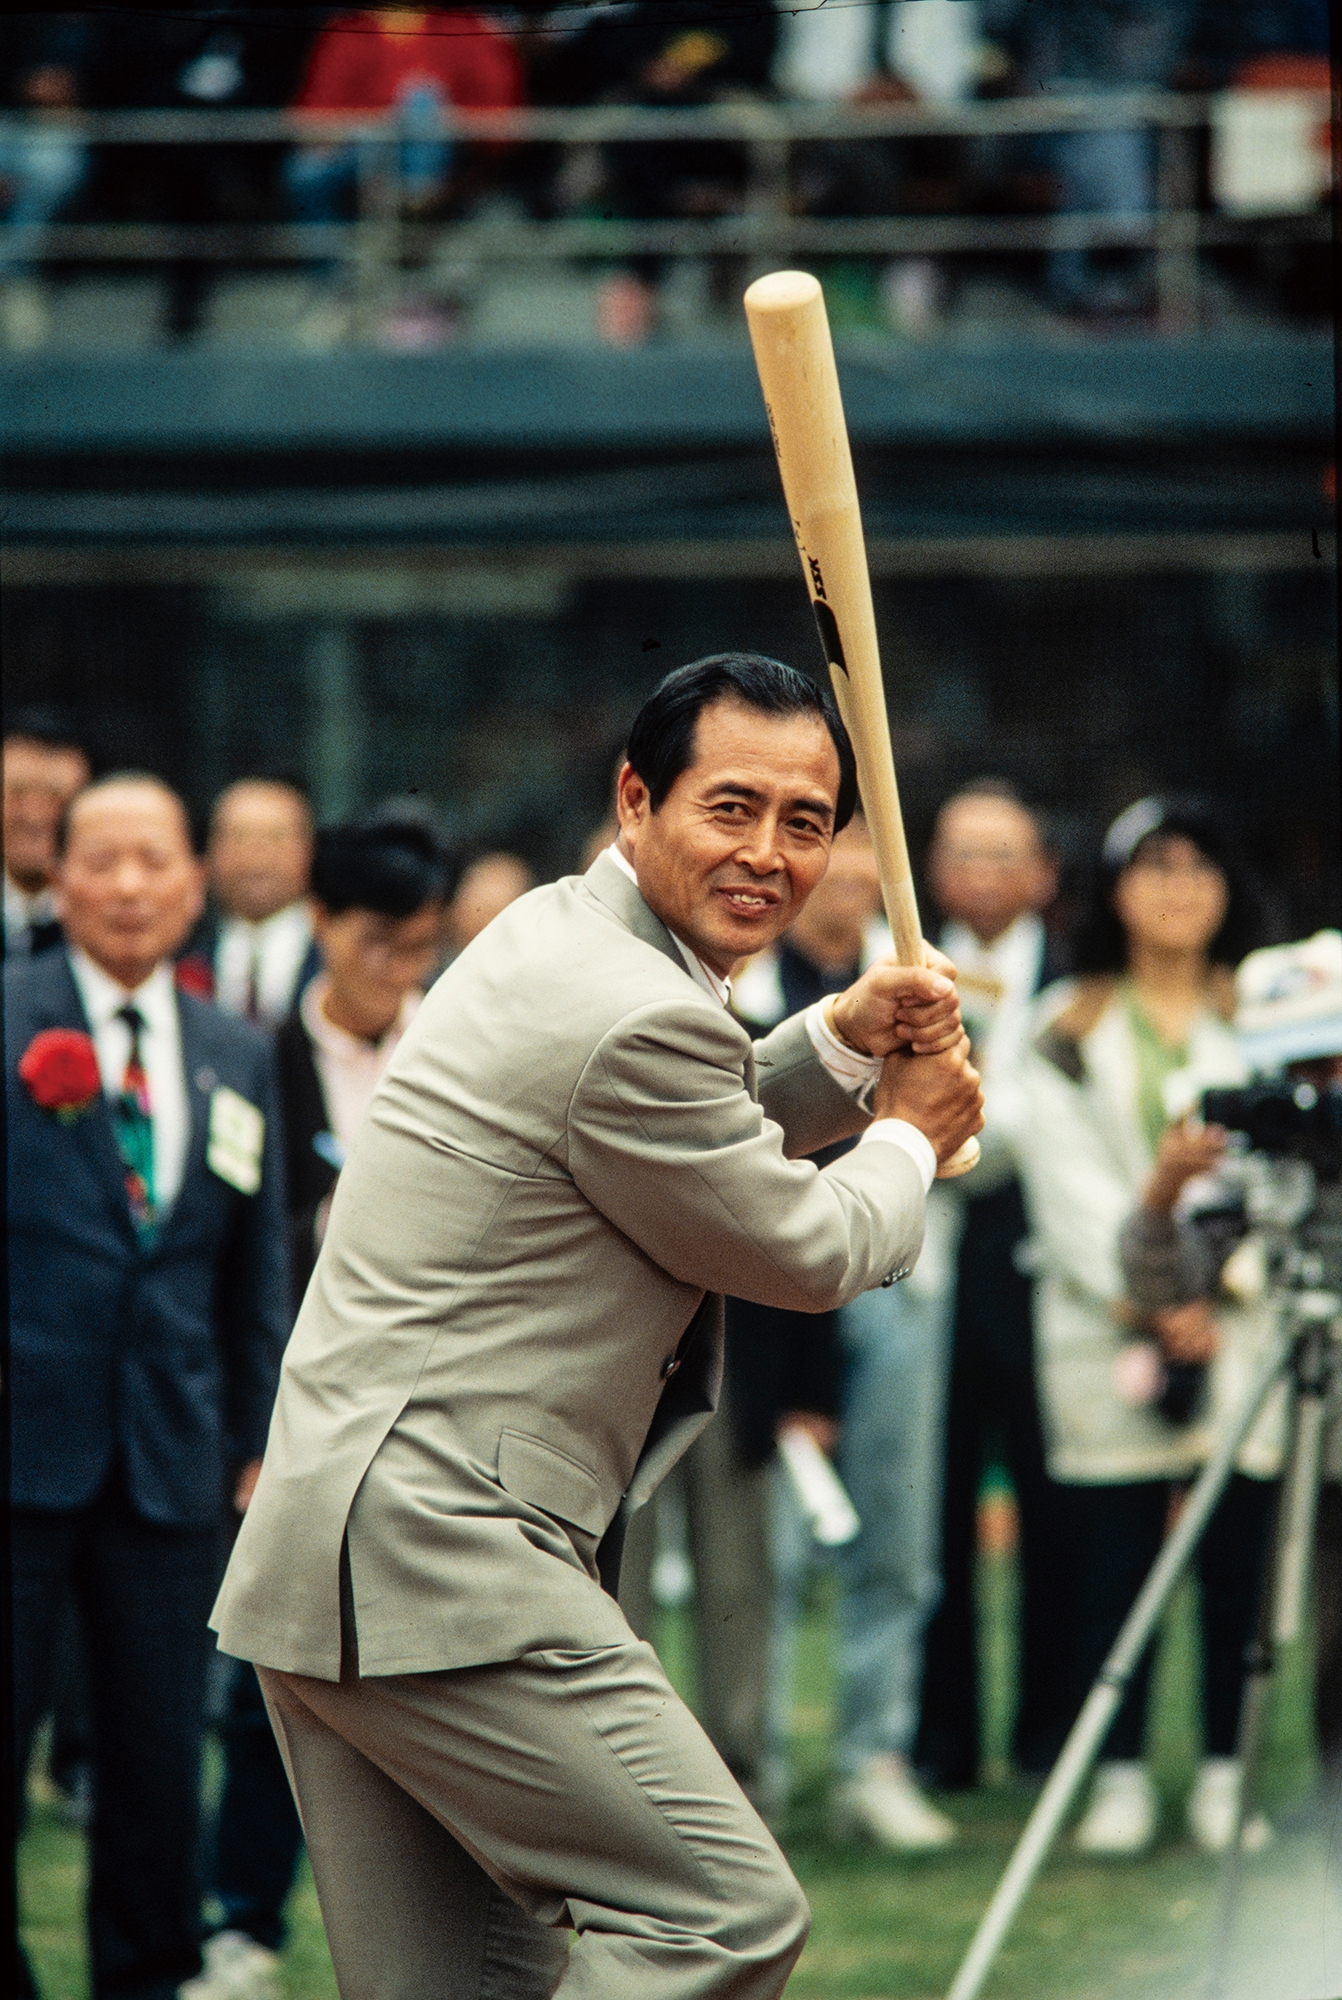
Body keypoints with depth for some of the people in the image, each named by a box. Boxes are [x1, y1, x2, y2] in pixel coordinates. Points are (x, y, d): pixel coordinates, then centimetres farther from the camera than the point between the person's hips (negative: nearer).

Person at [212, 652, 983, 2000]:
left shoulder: (549, 934, 15)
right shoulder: (638, 1018, -16)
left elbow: (698, 1133, 33)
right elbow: (805, 1253, -3)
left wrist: (843, 1043, 15)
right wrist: (909, 1137, 16)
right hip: (436, 1564, -11)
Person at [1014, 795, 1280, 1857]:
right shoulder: (1069, 1030, 11)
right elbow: (1070, 1181, 2)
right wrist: (1147, 1292, -10)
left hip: (1243, 1320, 0)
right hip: (1107, 1329, 0)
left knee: (1236, 1560, -2)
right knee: (1114, 1559, -3)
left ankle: (1226, 1771, 3)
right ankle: (1121, 1778, 2)